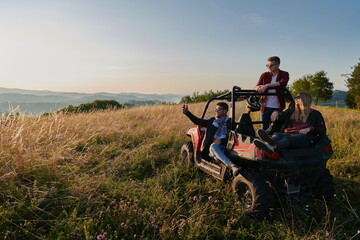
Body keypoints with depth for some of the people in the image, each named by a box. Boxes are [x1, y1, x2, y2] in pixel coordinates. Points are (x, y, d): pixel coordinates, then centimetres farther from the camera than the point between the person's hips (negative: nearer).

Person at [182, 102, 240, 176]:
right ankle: (232, 166, -49)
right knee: (213, 146, -36)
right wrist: (187, 112, 9)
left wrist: (221, 140, -14)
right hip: (212, 148, 1)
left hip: (224, 149, 0)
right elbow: (198, 121, 18)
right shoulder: (212, 121, 17)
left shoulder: (229, 123, 9)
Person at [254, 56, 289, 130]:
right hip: (266, 107, 1)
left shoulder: (284, 74, -1)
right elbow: (255, 88, -4)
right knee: (264, 129, 4)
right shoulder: (264, 75, 4)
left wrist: (267, 85, -34)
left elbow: (282, 83, -23)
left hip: (277, 108, -1)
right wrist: (258, 88, -29)